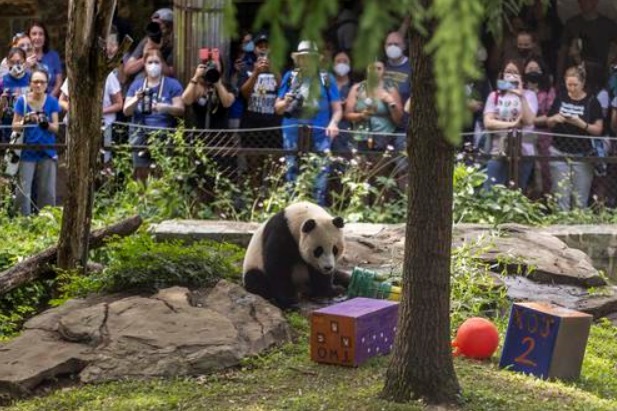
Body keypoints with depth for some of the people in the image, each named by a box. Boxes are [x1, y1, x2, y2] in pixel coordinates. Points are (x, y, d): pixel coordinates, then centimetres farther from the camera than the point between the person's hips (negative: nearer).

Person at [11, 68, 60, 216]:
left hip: (47, 152, 1)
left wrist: (46, 124, -24)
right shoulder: (22, 100, -4)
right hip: (27, 152, -1)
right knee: (23, 190, -3)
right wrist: (25, 121, -22)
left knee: (47, 192, 7)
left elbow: (56, 127, -2)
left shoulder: (52, 101, -2)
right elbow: (15, 126, -1)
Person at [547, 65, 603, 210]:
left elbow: (598, 130, -2)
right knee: (561, 196, -1)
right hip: (559, 154, 2)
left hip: (582, 156, -2)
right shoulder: (560, 99, 7)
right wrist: (555, 118, -5)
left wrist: (581, 123, -19)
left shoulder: (592, 102, -2)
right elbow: (549, 123, 17)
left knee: (580, 198, -1)